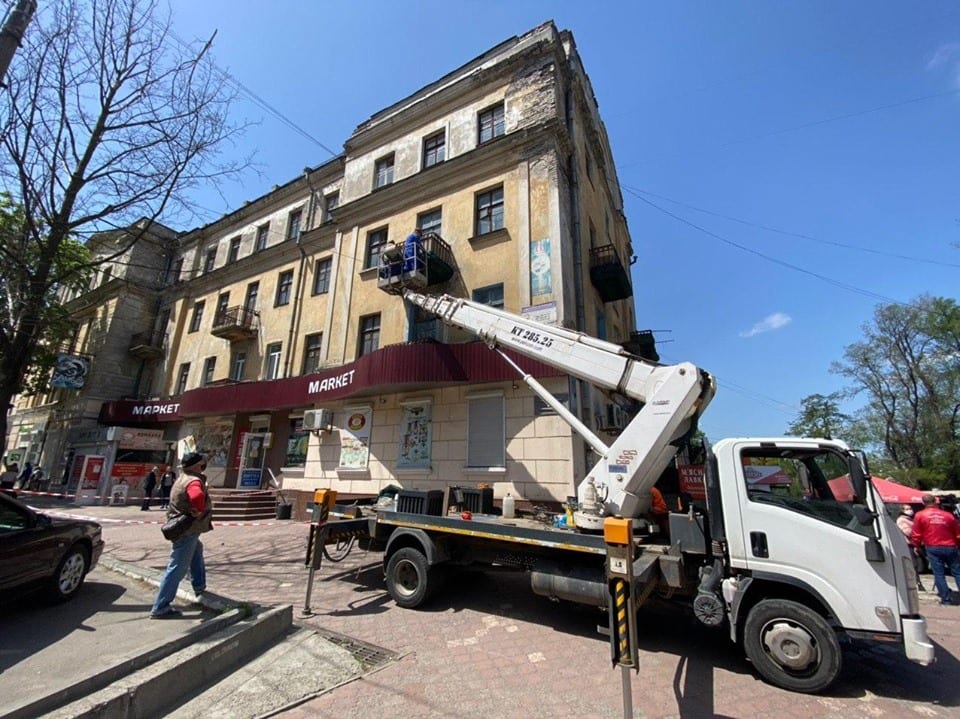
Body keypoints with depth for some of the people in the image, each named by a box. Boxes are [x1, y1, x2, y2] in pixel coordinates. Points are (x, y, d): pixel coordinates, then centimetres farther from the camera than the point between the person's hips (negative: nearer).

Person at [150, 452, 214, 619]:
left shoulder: (184, 478, 8)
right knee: (177, 568, -3)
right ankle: (160, 608, 4)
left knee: (197, 550, 29)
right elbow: (197, 496, -44)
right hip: (187, 530, -11)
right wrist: (198, 511, -27)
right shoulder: (194, 481, -23)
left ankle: (199, 586, 39)